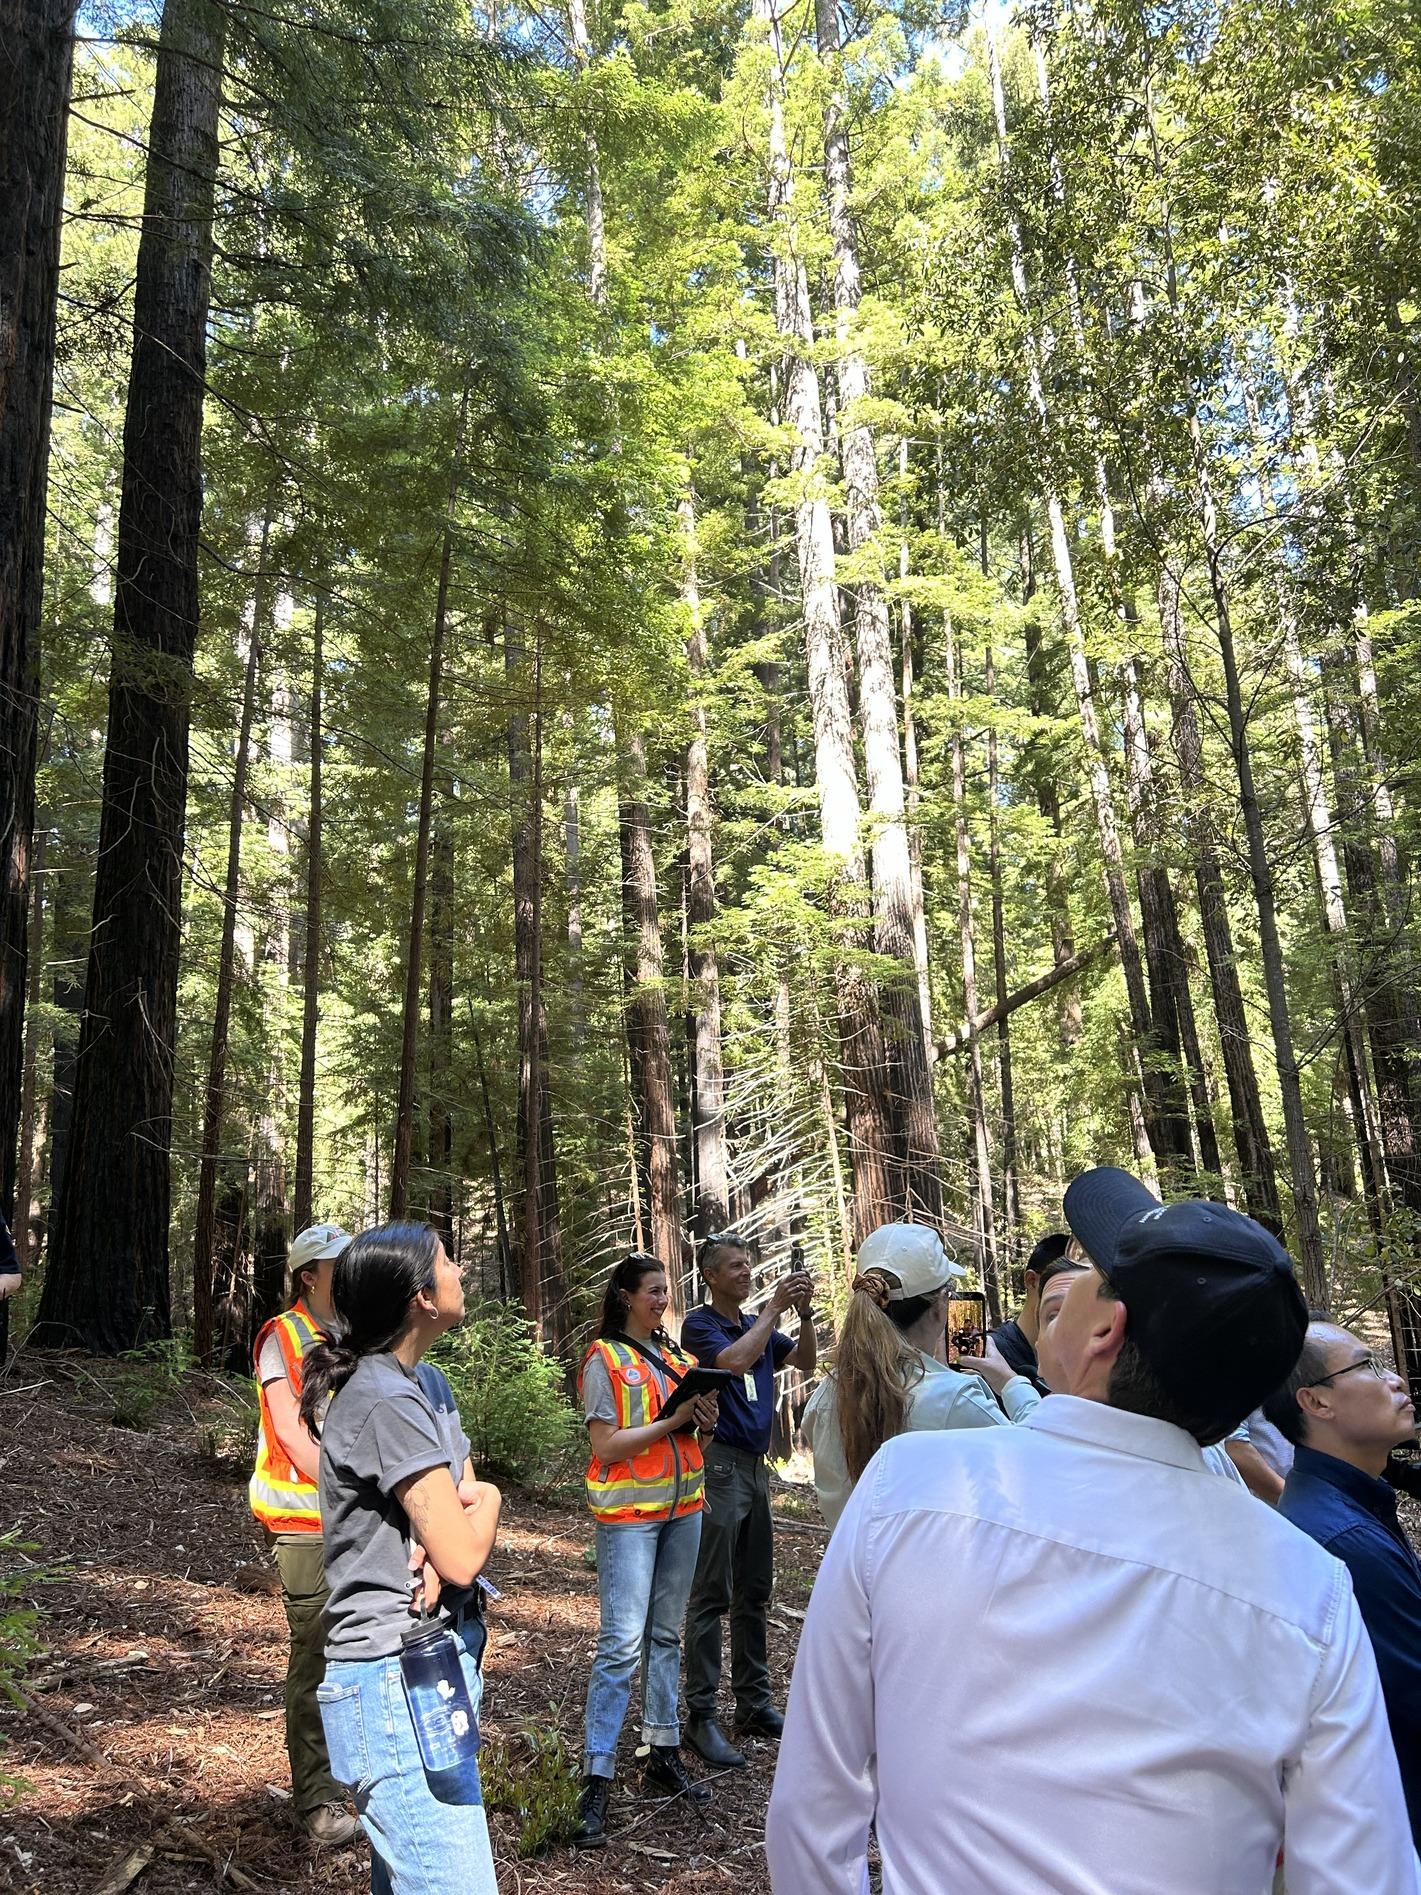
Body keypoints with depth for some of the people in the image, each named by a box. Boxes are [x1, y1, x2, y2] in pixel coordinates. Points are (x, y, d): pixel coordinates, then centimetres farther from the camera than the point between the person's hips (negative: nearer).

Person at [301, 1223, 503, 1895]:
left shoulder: (425, 1381, 9)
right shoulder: (385, 1400, -21)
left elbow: (471, 1502, 10)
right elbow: (464, 1556, -21)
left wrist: (448, 1533, -13)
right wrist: (486, 1501, 0)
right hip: (397, 1677, -9)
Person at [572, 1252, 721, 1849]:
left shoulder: (673, 1354, 10)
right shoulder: (605, 1359, -8)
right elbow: (606, 1446, -14)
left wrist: (705, 1420, -5)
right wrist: (672, 1420, -19)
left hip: (683, 1506, 6)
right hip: (629, 1511, -6)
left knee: (667, 1635, 14)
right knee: (622, 1642, -9)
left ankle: (665, 1754, 24)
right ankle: (597, 1778, -2)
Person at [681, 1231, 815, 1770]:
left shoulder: (758, 1326, 15)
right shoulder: (699, 1324, -8)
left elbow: (805, 1362, 8)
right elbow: (736, 1360, -25)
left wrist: (804, 1313, -7)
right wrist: (774, 1307, -20)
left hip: (756, 1464, 8)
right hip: (720, 1464, -8)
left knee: (754, 1592, 13)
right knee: (711, 1595, -5)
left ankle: (754, 1702, 22)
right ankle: (701, 1716, 1)